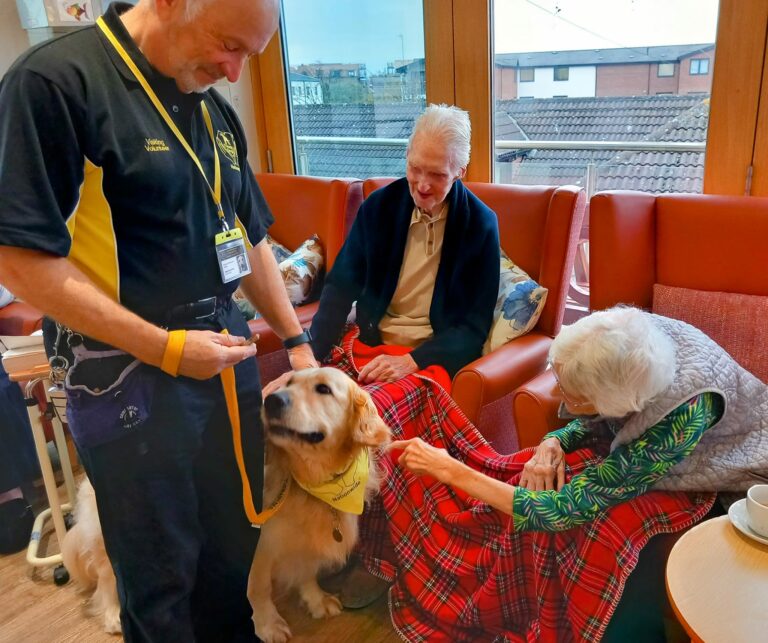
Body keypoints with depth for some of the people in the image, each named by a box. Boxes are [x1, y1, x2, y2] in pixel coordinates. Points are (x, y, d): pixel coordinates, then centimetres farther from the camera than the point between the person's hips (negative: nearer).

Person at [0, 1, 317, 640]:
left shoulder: (215, 109, 10)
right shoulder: (56, 79, -13)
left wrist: (296, 340, 13)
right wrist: (165, 347, -17)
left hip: (228, 357, 7)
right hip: (132, 378, -6)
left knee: (238, 541, 19)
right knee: (161, 572, 10)